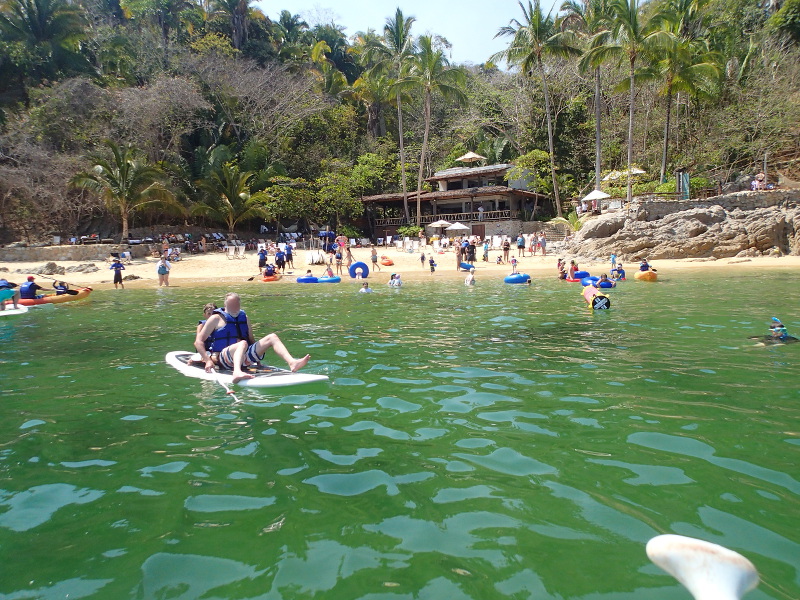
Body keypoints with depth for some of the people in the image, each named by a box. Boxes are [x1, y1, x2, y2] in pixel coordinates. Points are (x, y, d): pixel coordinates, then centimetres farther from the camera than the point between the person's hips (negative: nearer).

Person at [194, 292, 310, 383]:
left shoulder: (243, 317, 18)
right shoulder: (216, 318, 2)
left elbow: (251, 339, 24)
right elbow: (198, 341, -2)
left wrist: (257, 357, 13)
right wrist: (208, 360, -14)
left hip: (244, 357, 6)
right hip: (224, 359, -6)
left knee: (272, 337, -8)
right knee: (242, 344, -38)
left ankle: (292, 363, -31)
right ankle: (237, 373, -67)